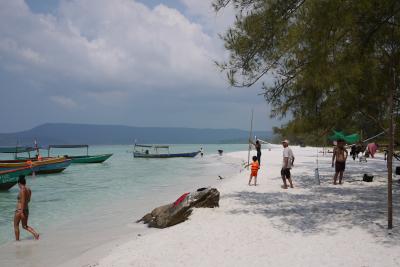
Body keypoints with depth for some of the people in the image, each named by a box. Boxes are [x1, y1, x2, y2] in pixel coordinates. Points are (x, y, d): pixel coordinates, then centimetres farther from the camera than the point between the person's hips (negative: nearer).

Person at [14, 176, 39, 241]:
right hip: (26, 210, 8)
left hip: (20, 210, -8)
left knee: (16, 226, 12)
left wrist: (21, 211, -25)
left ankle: (17, 240, 20)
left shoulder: (22, 190, -18)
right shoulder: (29, 190, 6)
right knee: (25, 226, 17)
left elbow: (23, 201, -23)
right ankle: (35, 233, -3)